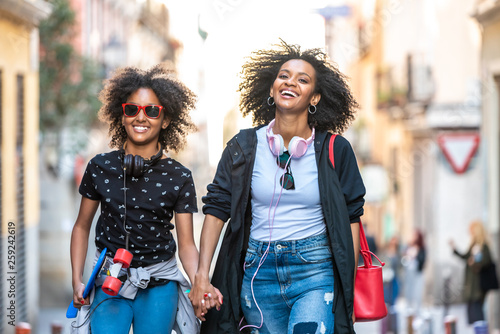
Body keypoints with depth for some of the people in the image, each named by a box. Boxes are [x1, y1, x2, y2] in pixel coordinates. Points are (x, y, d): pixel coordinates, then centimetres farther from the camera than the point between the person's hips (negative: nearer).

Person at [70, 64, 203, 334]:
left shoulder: (179, 177, -2)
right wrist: (77, 281, 0)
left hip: (159, 287, 0)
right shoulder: (100, 167, 0)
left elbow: (186, 245, -3)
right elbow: (82, 227, 9)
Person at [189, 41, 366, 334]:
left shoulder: (334, 150, 1)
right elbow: (216, 209, 3)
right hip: (259, 271, 2)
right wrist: (202, 274, -6)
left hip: (315, 270, -2)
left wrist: (350, 288, 0)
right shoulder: (244, 147, 3)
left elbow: (351, 217, 4)